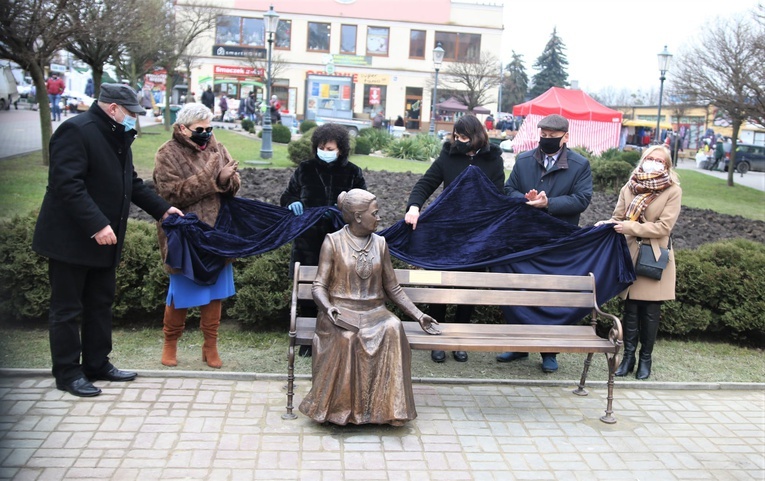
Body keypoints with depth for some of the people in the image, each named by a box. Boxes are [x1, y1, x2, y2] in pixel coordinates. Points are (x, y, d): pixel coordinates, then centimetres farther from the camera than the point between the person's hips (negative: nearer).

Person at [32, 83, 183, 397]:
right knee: (67, 309, 2)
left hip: (102, 240, 9)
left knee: (101, 305, 15)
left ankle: (97, 364, 26)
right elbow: (68, 184, -25)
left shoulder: (117, 137, 12)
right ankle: (68, 373, 12)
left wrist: (162, 209, 11)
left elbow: (131, 182, 20)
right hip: (71, 239, -9)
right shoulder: (76, 131, -16)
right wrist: (97, 225, -30)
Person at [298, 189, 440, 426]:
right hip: (341, 310, -3)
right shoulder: (333, 242, 1)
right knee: (345, 336, -37)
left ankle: (385, 406, -22)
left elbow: (393, 288, 14)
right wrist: (328, 308, -23)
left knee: (392, 329, -31)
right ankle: (340, 407, -19)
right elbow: (319, 286, -2)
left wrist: (419, 315, 7)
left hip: (374, 311, 3)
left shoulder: (380, 243, 12)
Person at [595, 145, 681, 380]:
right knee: (630, 308, 5)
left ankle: (645, 358, 17)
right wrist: (605, 225, -12)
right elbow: (618, 218, 9)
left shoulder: (673, 191, -3)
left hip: (655, 258, -2)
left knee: (650, 312, 4)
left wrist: (630, 227, -16)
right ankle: (628, 356, 16)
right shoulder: (629, 188, 8)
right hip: (630, 255, 3)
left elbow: (663, 227, -12)